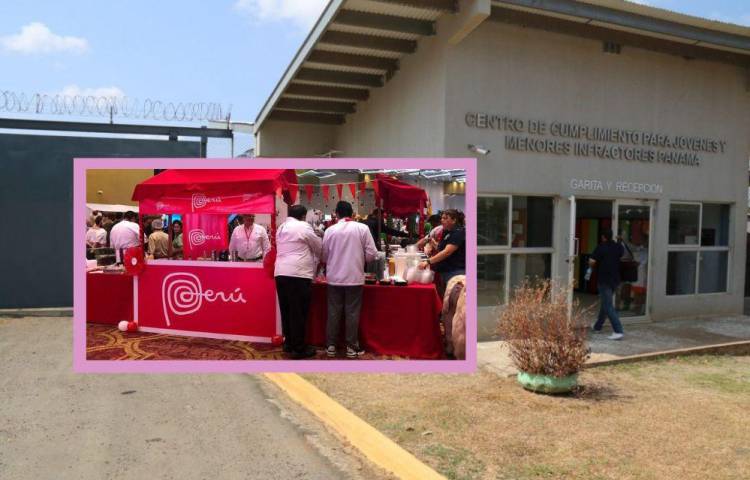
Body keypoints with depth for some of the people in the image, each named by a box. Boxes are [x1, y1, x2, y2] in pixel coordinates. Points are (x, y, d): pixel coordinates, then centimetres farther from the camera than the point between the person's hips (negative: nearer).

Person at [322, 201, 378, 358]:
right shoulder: (362, 228, -5)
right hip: (354, 277, -1)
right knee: (352, 313, 6)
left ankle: (331, 345, 17)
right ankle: (351, 347, 12)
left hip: (334, 277, 2)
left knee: (333, 312, 10)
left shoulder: (330, 230, -2)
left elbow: (324, 256, 5)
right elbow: (372, 253, -5)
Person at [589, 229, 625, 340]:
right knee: (605, 303, 21)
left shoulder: (601, 247, -13)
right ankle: (598, 326, 33)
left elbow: (591, 262, -18)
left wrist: (593, 266, 3)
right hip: (615, 279, 7)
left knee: (608, 306, -8)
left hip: (604, 280, -7)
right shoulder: (619, 247, 5)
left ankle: (618, 331, -16)